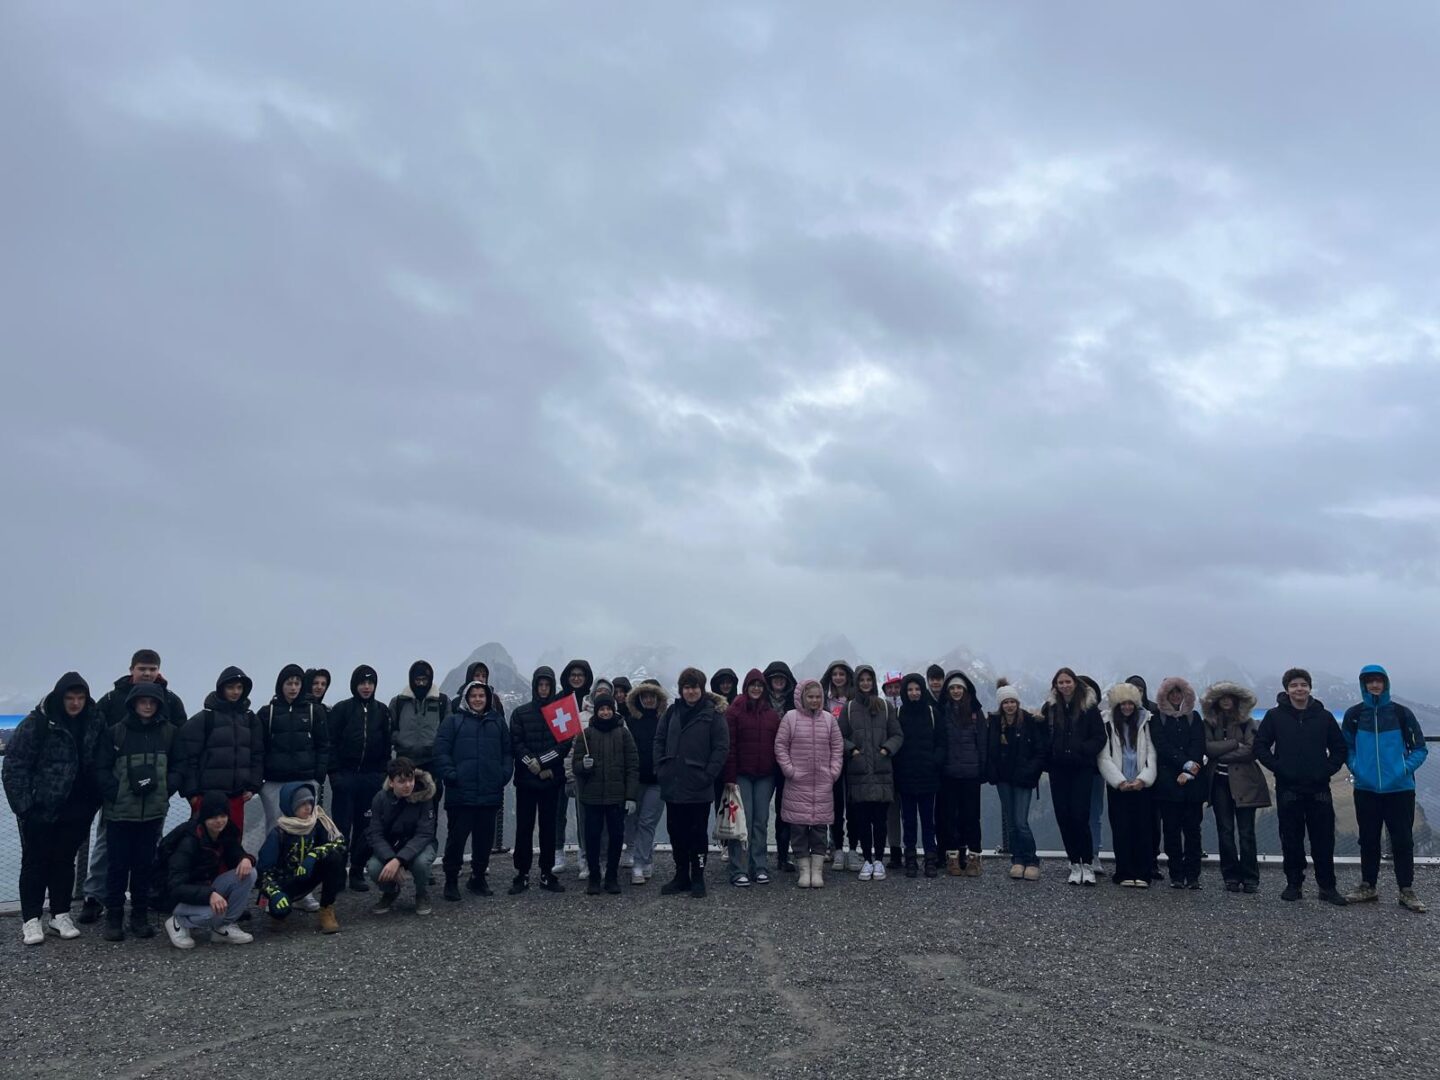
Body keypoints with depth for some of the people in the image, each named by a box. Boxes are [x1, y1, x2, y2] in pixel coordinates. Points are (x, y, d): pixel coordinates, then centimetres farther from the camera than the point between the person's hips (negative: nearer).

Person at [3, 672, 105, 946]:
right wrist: (22, 804, -14)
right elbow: (13, 765, -11)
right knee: (35, 862, 5)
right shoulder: (37, 723, -12)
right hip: (39, 808, -3)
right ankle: (31, 919, 13)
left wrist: (95, 799, 3)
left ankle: (60, 915, 20)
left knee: (65, 861, 11)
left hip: (76, 810, 3)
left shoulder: (94, 723, 0)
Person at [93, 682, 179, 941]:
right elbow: (101, 769, -2)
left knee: (145, 864, 9)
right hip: (120, 811, -1)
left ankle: (140, 917, 19)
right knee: (118, 865, 4)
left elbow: (178, 767, 6)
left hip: (153, 811, 2)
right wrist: (117, 794, -12)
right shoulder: (116, 732, -2)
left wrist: (165, 789, -8)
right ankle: (113, 917, 16)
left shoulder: (169, 732, 3)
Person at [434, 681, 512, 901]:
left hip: (490, 793, 3)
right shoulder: (453, 721, 2)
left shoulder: (498, 722, 13)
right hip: (461, 794, -3)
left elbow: (508, 752, 15)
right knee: (456, 837, 0)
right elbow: (441, 751, -3)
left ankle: (478, 878, 23)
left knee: (484, 838, 9)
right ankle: (451, 881, 12)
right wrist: (451, 775, -13)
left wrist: (504, 775, 2)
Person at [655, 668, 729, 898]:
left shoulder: (713, 713, -7)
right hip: (673, 785, 5)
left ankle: (698, 878, 16)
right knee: (676, 832, 13)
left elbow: (721, 747, -9)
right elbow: (659, 740, 13)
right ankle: (681, 876, 25)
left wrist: (708, 775, -13)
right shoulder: (672, 712, 7)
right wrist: (660, 768, 3)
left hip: (698, 788, -5)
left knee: (697, 833, 5)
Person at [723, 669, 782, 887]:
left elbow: (778, 744, 11)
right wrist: (730, 776, -11)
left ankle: (760, 868, 14)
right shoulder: (735, 710, -2)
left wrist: (778, 773, 5)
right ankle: (739, 871, 0)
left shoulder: (772, 714, 10)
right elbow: (729, 745, -6)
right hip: (742, 775, -4)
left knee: (761, 821, 8)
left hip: (765, 776, 4)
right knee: (743, 821, -5)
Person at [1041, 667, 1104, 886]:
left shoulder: (1089, 707, -2)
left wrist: (1081, 750, -14)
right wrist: (1048, 754, -5)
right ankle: (1075, 865, 15)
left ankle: (1088, 863, 7)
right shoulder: (1049, 707, 5)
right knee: (1063, 816, 3)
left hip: (1082, 769, -3)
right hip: (1058, 769, 3)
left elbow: (1100, 738, -3)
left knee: (1079, 816, -9)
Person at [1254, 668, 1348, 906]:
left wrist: (1327, 771, -2)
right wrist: (1278, 768, -8)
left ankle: (1327, 886, 13)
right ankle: (1294, 884, 15)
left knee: (1324, 840, 3)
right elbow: (1260, 747, 2)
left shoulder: (1324, 716, 5)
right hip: (1288, 789, -1)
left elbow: (1340, 749, 10)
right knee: (1291, 840, 5)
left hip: (1319, 789, 1)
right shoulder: (1274, 716, 1)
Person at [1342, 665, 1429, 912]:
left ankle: (1406, 890, 13)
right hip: (1366, 790, 1)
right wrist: (1355, 767, -4)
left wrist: (1406, 768, -11)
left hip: (1399, 789, -1)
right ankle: (1368, 886, 20)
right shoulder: (1354, 715, 2)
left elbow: (1419, 748, 2)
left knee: (1403, 841, 2)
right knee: (1368, 841, 9)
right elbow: (1347, 747, 11)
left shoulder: (1401, 713, -2)